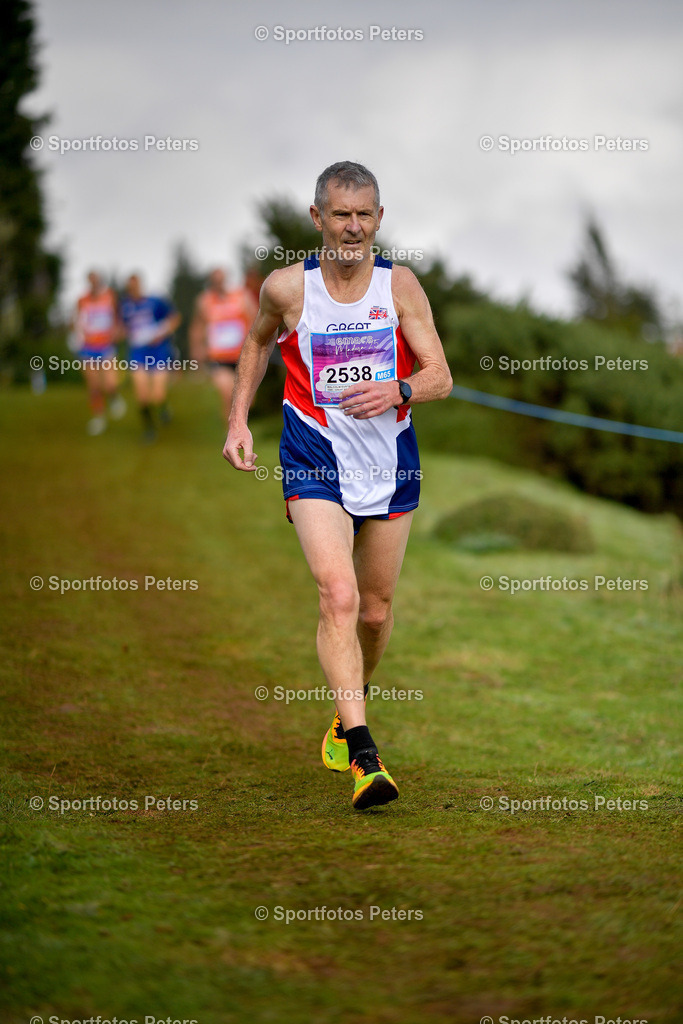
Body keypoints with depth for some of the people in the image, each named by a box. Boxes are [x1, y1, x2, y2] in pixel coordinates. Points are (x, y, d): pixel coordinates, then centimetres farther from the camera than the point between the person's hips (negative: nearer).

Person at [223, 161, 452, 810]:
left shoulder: (400, 285, -3)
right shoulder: (287, 287, -5)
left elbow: (441, 377, -4)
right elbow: (258, 341, 17)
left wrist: (397, 391, -25)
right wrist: (238, 420, 10)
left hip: (390, 464, 2)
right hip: (315, 464, -2)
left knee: (375, 610, 12)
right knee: (338, 596, -20)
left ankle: (348, 711, 42)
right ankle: (363, 756, -25)